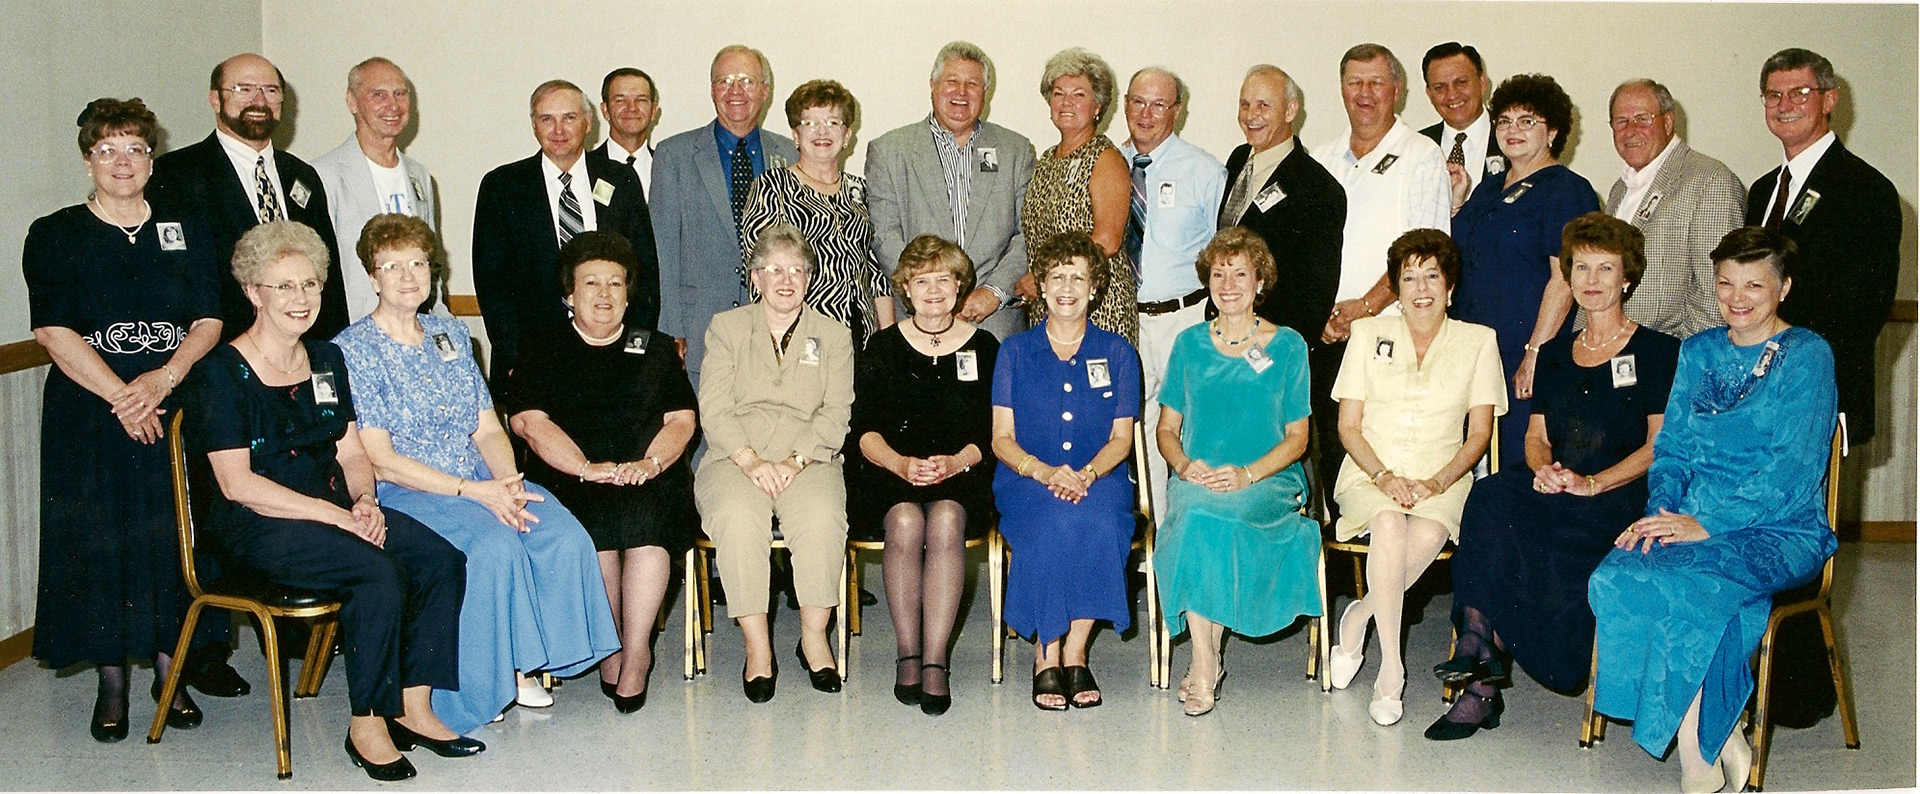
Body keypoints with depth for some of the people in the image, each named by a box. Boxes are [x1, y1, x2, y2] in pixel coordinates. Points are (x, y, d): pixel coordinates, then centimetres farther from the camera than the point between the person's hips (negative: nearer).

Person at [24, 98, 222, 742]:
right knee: (98, 539, 1)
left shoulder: (186, 232, 10)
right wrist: (120, 397, -15)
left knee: (174, 537, 2)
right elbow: (54, 332, -6)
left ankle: (170, 670, 15)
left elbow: (210, 320, 1)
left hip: (178, 410, 1)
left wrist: (162, 380, -15)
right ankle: (110, 681, 13)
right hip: (89, 416, -1)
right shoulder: (54, 237, 4)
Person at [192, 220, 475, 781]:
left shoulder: (327, 360, 15)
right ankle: (366, 725, -16)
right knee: (380, 574, -31)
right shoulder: (225, 372, -6)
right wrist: (337, 516, -19)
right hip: (257, 526, -6)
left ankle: (413, 707, -9)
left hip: (335, 507, 7)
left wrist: (364, 501, -8)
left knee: (442, 560, -18)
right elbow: (238, 484, -13)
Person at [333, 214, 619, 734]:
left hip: (484, 482, 5)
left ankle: (521, 665, -7)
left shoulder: (451, 335, 15)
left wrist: (510, 483, -11)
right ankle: (482, 682, -14)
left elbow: (488, 429, 11)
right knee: (494, 545, -33)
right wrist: (473, 491, -18)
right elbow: (380, 461, -10)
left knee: (565, 536, -21)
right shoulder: (353, 349, -3)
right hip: (403, 495, -5)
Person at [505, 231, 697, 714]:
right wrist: (587, 467, -17)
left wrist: (649, 463, -12)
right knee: (597, 517, -33)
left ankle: (634, 654, -26)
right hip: (567, 475, -1)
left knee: (647, 513, -33)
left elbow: (681, 420, 10)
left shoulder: (655, 349, 22)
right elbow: (528, 420, 0)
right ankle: (613, 648, -15)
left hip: (650, 476, 1)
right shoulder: (542, 350, 15)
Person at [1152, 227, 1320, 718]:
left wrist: (1247, 474, -13)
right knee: (1194, 515, -35)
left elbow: (1297, 438, 5)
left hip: (1268, 481, -2)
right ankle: (1206, 663, -29)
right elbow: (1167, 428, 15)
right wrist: (1184, 464, -8)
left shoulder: (1288, 346, 7)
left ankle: (1204, 664, -23)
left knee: (1213, 517, -36)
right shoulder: (1190, 344, 14)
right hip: (1196, 479, 2)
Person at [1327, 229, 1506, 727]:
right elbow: (1348, 425, 6)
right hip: (1370, 476, 0)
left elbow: (1480, 433, 6)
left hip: (1442, 482, 0)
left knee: (1427, 536, -35)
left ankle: (1360, 617, -10)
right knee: (1390, 523, -35)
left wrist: (1438, 482, -11)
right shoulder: (1369, 334, 10)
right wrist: (1383, 476, -11)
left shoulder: (1477, 341, 9)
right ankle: (1391, 668, -30)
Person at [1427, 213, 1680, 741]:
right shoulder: (1554, 354, 21)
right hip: (1555, 495, 5)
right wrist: (1544, 469, -5)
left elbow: (1660, 444, -2)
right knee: (1492, 496, -32)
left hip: (1621, 498, -4)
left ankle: (1480, 655, -22)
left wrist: (1592, 484, -16)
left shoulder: (1657, 352, 5)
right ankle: (1481, 677, -33)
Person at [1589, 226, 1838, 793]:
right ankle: (1718, 741, -18)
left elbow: (1791, 470, -10)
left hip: (1780, 530, -5)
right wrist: (1659, 511, -5)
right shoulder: (1699, 351, 17)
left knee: (1683, 585, -34)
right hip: (1694, 520, 5)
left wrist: (1706, 524, -18)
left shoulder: (1807, 355, -1)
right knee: (1615, 579, -27)